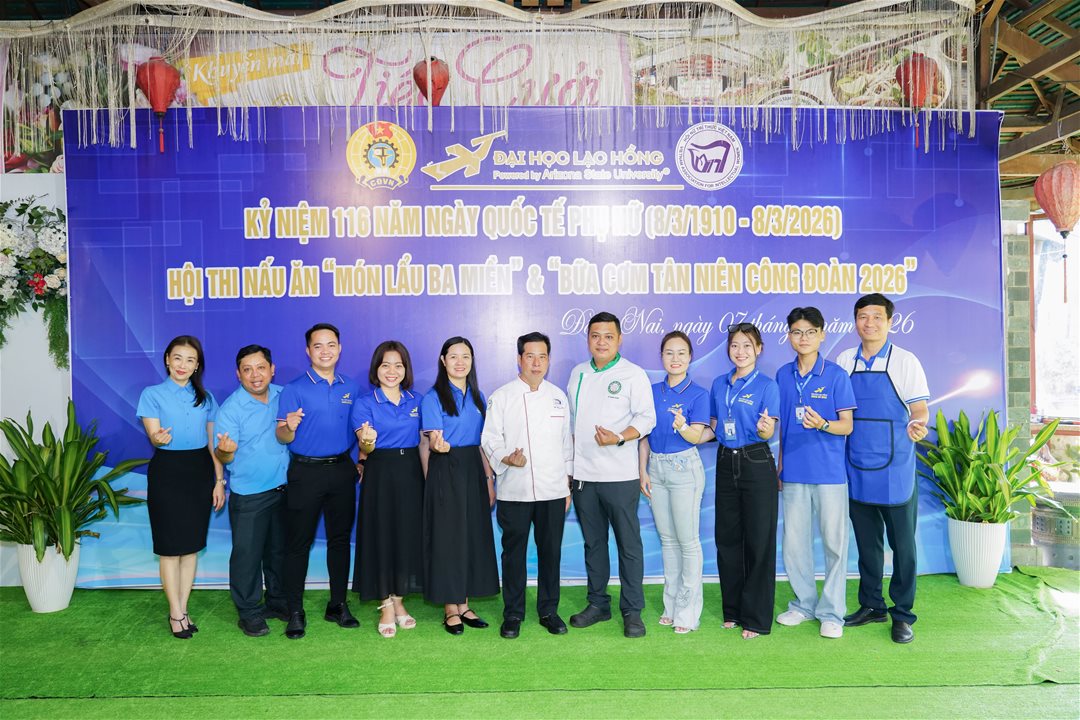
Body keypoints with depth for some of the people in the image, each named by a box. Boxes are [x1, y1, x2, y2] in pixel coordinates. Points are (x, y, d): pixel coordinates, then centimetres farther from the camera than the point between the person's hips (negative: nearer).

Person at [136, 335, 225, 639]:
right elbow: (153, 434, -13)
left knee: (192, 545, 8)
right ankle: (175, 613, 13)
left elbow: (213, 443, 10)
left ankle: (182, 609, 19)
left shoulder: (205, 398, 9)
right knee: (170, 546, 1)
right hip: (167, 472, -3)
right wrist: (159, 438, -37)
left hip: (200, 472, 4)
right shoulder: (153, 394, -1)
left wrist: (219, 481, 5)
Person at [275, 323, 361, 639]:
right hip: (306, 471, -3)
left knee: (340, 538, 10)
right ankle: (295, 612, 13)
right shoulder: (294, 389, -5)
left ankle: (338, 604, 23)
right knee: (298, 542, 2)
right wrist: (290, 428, -30)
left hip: (342, 470, 4)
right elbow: (283, 438, -8)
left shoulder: (351, 388, 7)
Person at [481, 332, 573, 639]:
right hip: (514, 490, -2)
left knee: (551, 552, 8)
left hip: (553, 490, 2)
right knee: (514, 552, 4)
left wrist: (568, 484, 11)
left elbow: (566, 442, 14)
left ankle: (549, 611, 23)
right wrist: (506, 458, -20)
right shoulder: (501, 397, 1)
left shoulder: (558, 397, 11)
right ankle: (513, 614, 19)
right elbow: (489, 438, 0)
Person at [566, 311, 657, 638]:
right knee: (593, 542, 14)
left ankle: (632, 611, 14)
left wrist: (619, 438, -25)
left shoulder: (634, 374, -3)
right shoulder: (578, 373, 12)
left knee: (629, 544, 2)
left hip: (619, 476, -5)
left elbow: (647, 418, -8)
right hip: (582, 474, 5)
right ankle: (598, 604, 27)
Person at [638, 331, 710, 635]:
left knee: (688, 540, -1)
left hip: (684, 467, -5)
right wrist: (643, 470, 4)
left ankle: (688, 610, 10)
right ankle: (671, 604, 24)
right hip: (656, 467, 5)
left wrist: (682, 427, -36)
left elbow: (697, 437, -15)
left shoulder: (698, 394, -6)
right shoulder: (652, 392, 7)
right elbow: (644, 435, 10)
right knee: (667, 538, 13)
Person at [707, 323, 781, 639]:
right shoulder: (719, 385, 8)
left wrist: (765, 428, -34)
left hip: (757, 465, -5)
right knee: (727, 539, 10)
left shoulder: (767, 385, -6)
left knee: (759, 541, 1)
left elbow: (768, 432, -13)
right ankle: (733, 610, 25)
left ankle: (757, 619, 12)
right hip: (726, 464, 5)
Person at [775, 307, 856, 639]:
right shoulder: (783, 375, 6)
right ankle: (804, 604, 27)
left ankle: (831, 612, 17)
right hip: (794, 471, 4)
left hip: (829, 471, -4)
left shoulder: (836, 375, -5)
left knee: (834, 542, 4)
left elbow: (846, 426, -5)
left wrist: (822, 424, -25)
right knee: (794, 543, 11)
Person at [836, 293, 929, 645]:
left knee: (902, 544, 5)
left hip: (895, 471, -3)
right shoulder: (843, 362, 6)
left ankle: (902, 614, 19)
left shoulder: (905, 361, -4)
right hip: (857, 471, 4)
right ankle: (871, 606, 28)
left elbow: (920, 409, -7)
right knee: (866, 543, 15)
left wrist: (918, 425, -28)